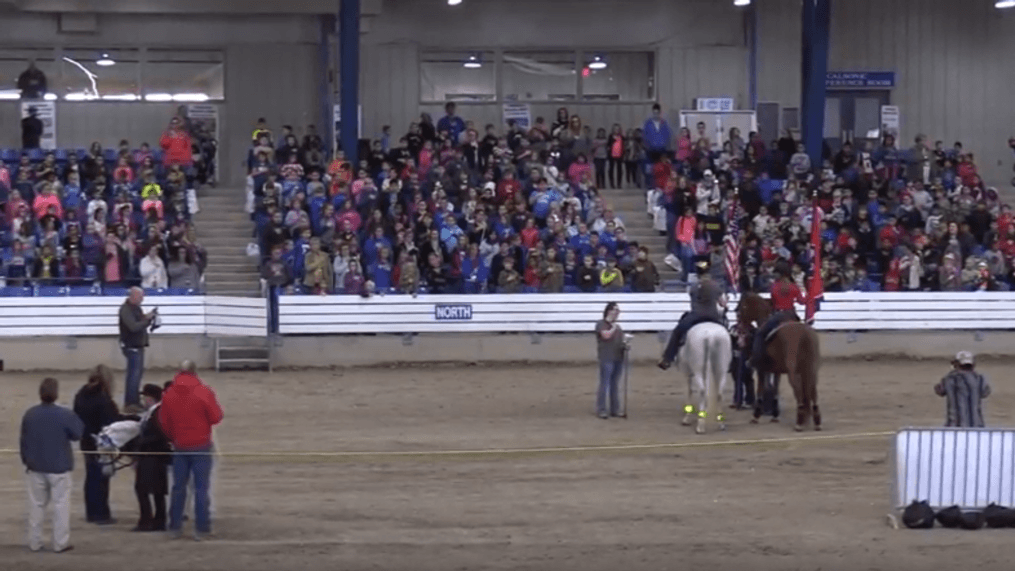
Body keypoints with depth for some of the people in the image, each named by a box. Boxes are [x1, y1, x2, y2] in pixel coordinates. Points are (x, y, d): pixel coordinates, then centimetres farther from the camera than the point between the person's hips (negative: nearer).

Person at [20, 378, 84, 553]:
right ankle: (60, 543, 4)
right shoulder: (65, 415, -17)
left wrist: (26, 460, 17)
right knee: (60, 505, 4)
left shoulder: (29, 414, -3)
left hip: (35, 468, 4)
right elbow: (77, 435, -6)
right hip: (59, 468, -4)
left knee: (36, 505, 13)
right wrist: (77, 421, 11)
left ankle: (34, 542, 16)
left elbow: (24, 440, 5)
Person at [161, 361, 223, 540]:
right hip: (201, 447, -3)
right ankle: (201, 529, -1)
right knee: (201, 488, 0)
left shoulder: (169, 395, 0)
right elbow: (216, 417, -9)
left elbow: (163, 423, 6)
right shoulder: (204, 392, -11)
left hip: (179, 447, 3)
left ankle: (175, 527, 15)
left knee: (178, 487, 12)